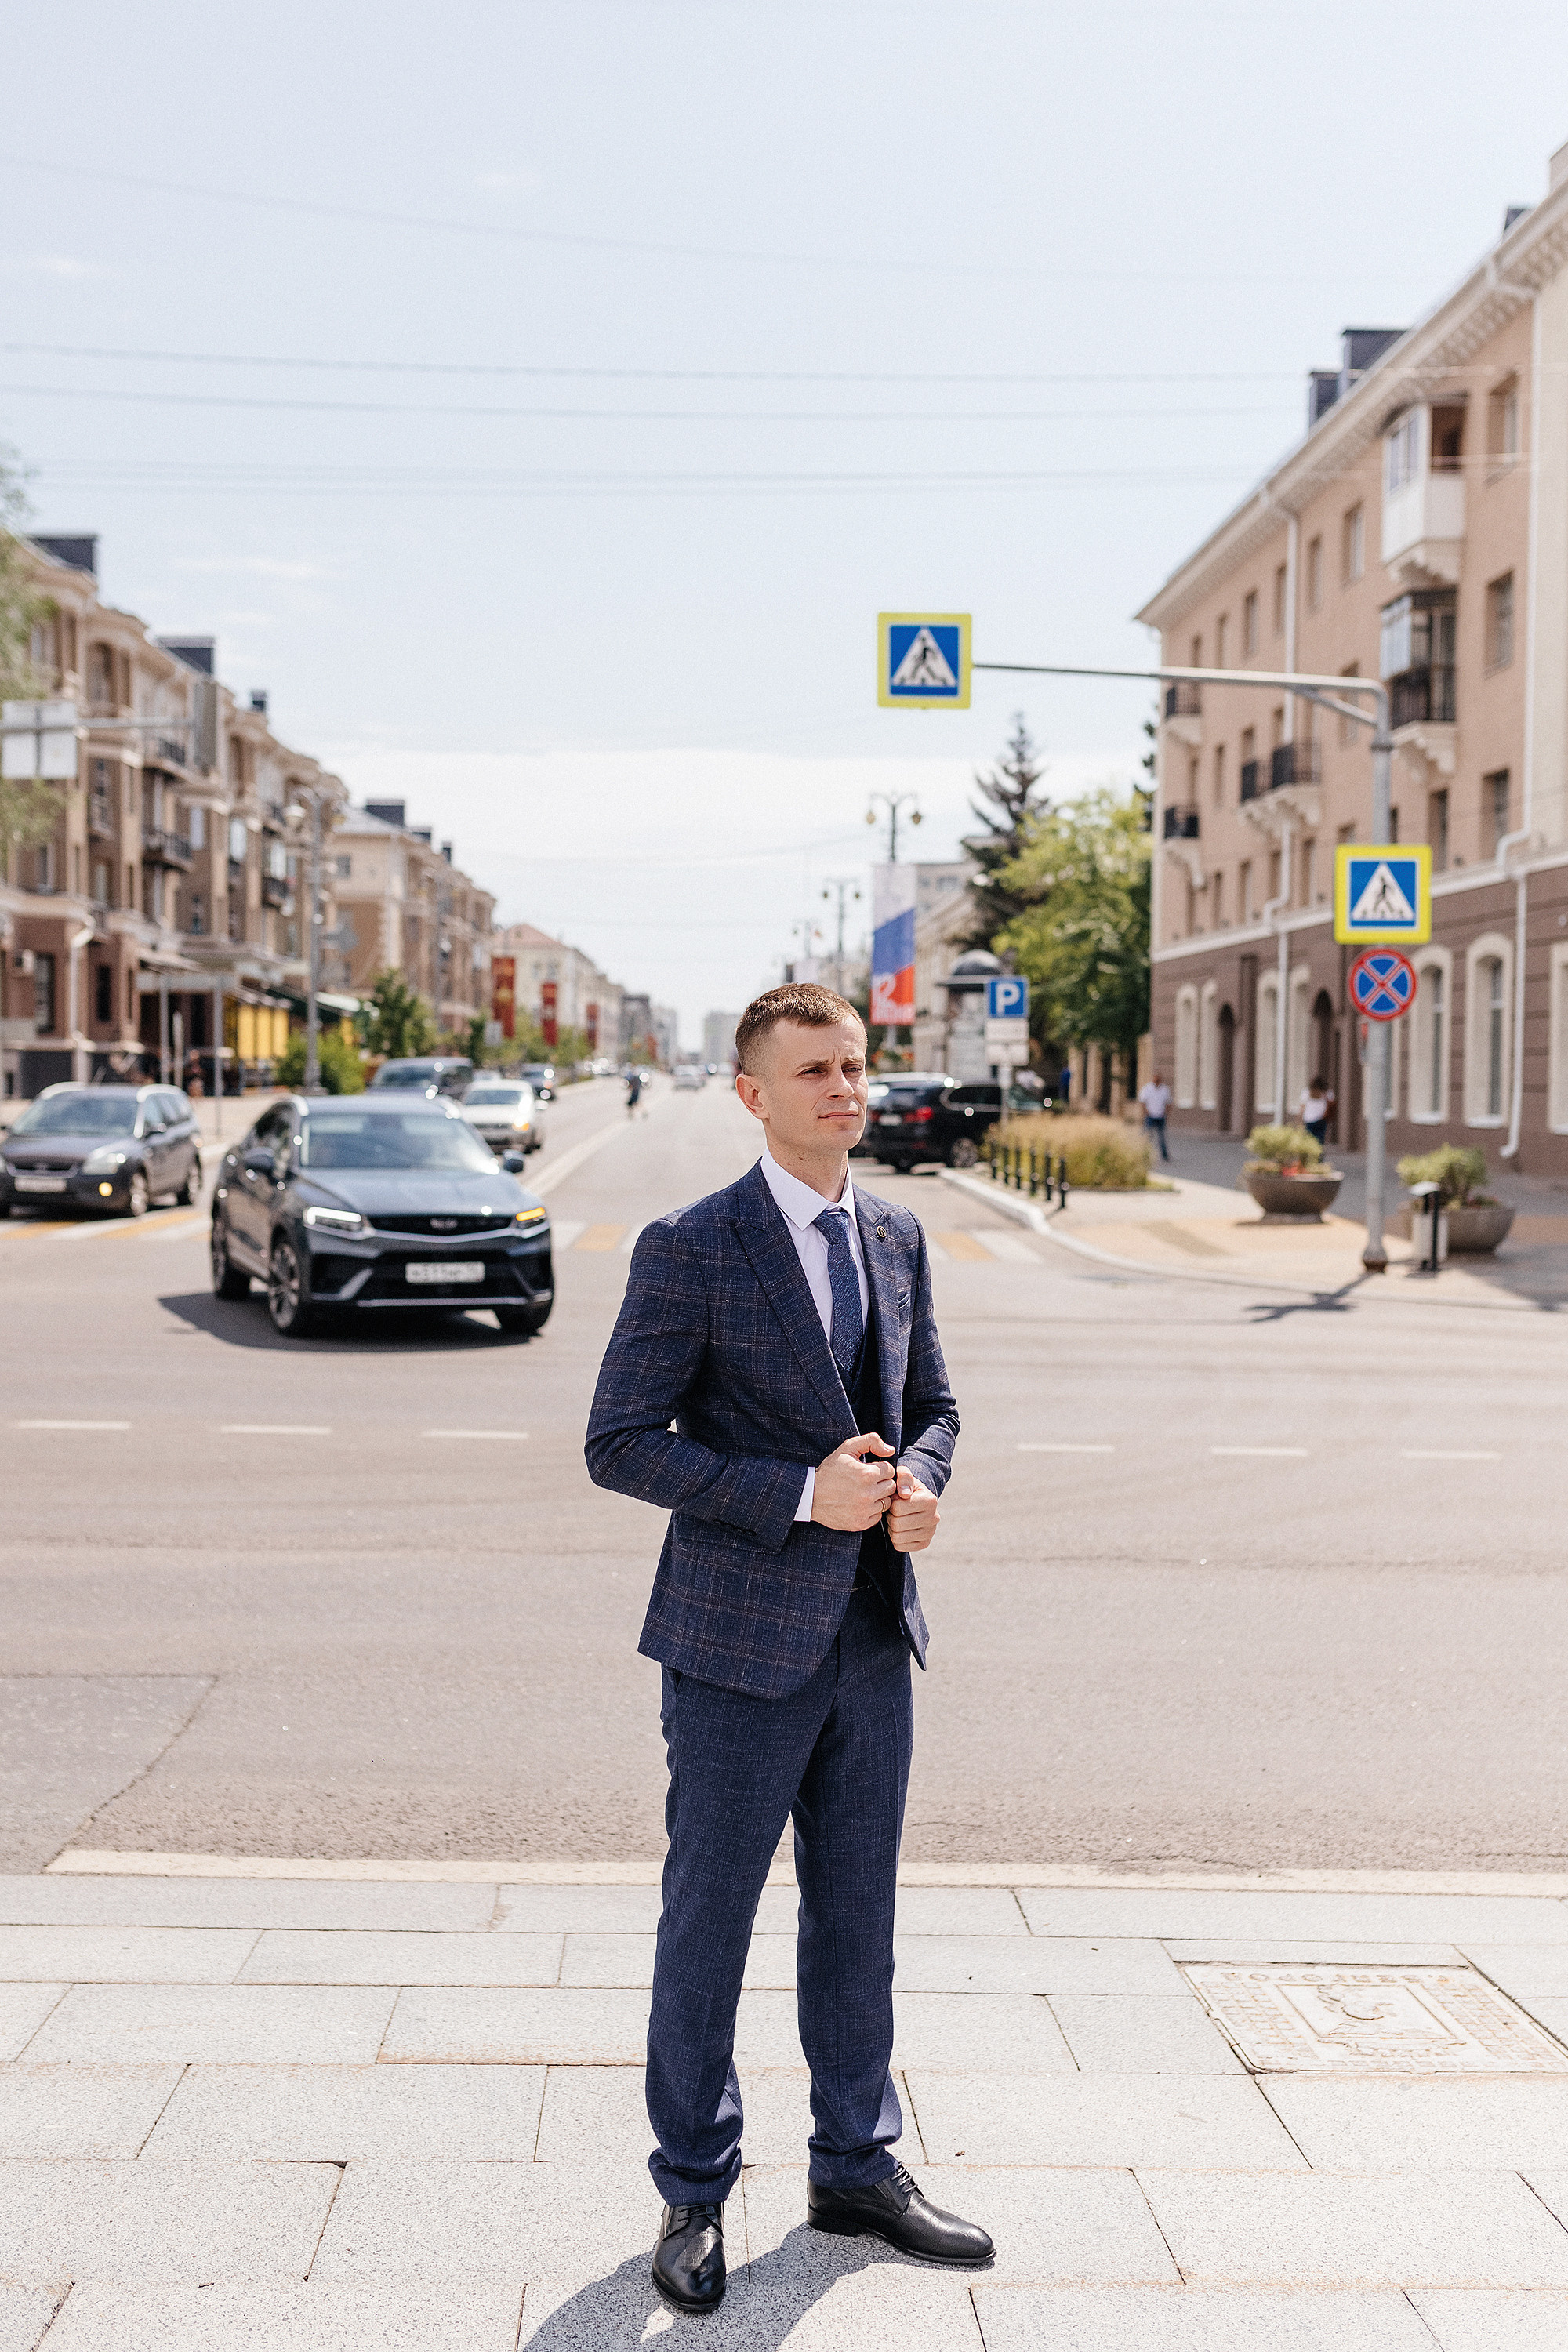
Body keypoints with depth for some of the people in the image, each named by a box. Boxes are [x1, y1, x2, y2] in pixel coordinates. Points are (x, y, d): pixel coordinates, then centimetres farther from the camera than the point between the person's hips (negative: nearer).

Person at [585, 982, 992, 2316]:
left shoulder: (898, 1239, 7)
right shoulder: (689, 1251, -12)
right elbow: (620, 1445, -13)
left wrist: (918, 1481, -6)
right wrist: (804, 1494, -21)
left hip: (871, 1638, 6)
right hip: (742, 1644, -5)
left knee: (859, 1916, 17)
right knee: (708, 1921, 8)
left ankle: (858, 2170, 34)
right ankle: (693, 2195, 27)